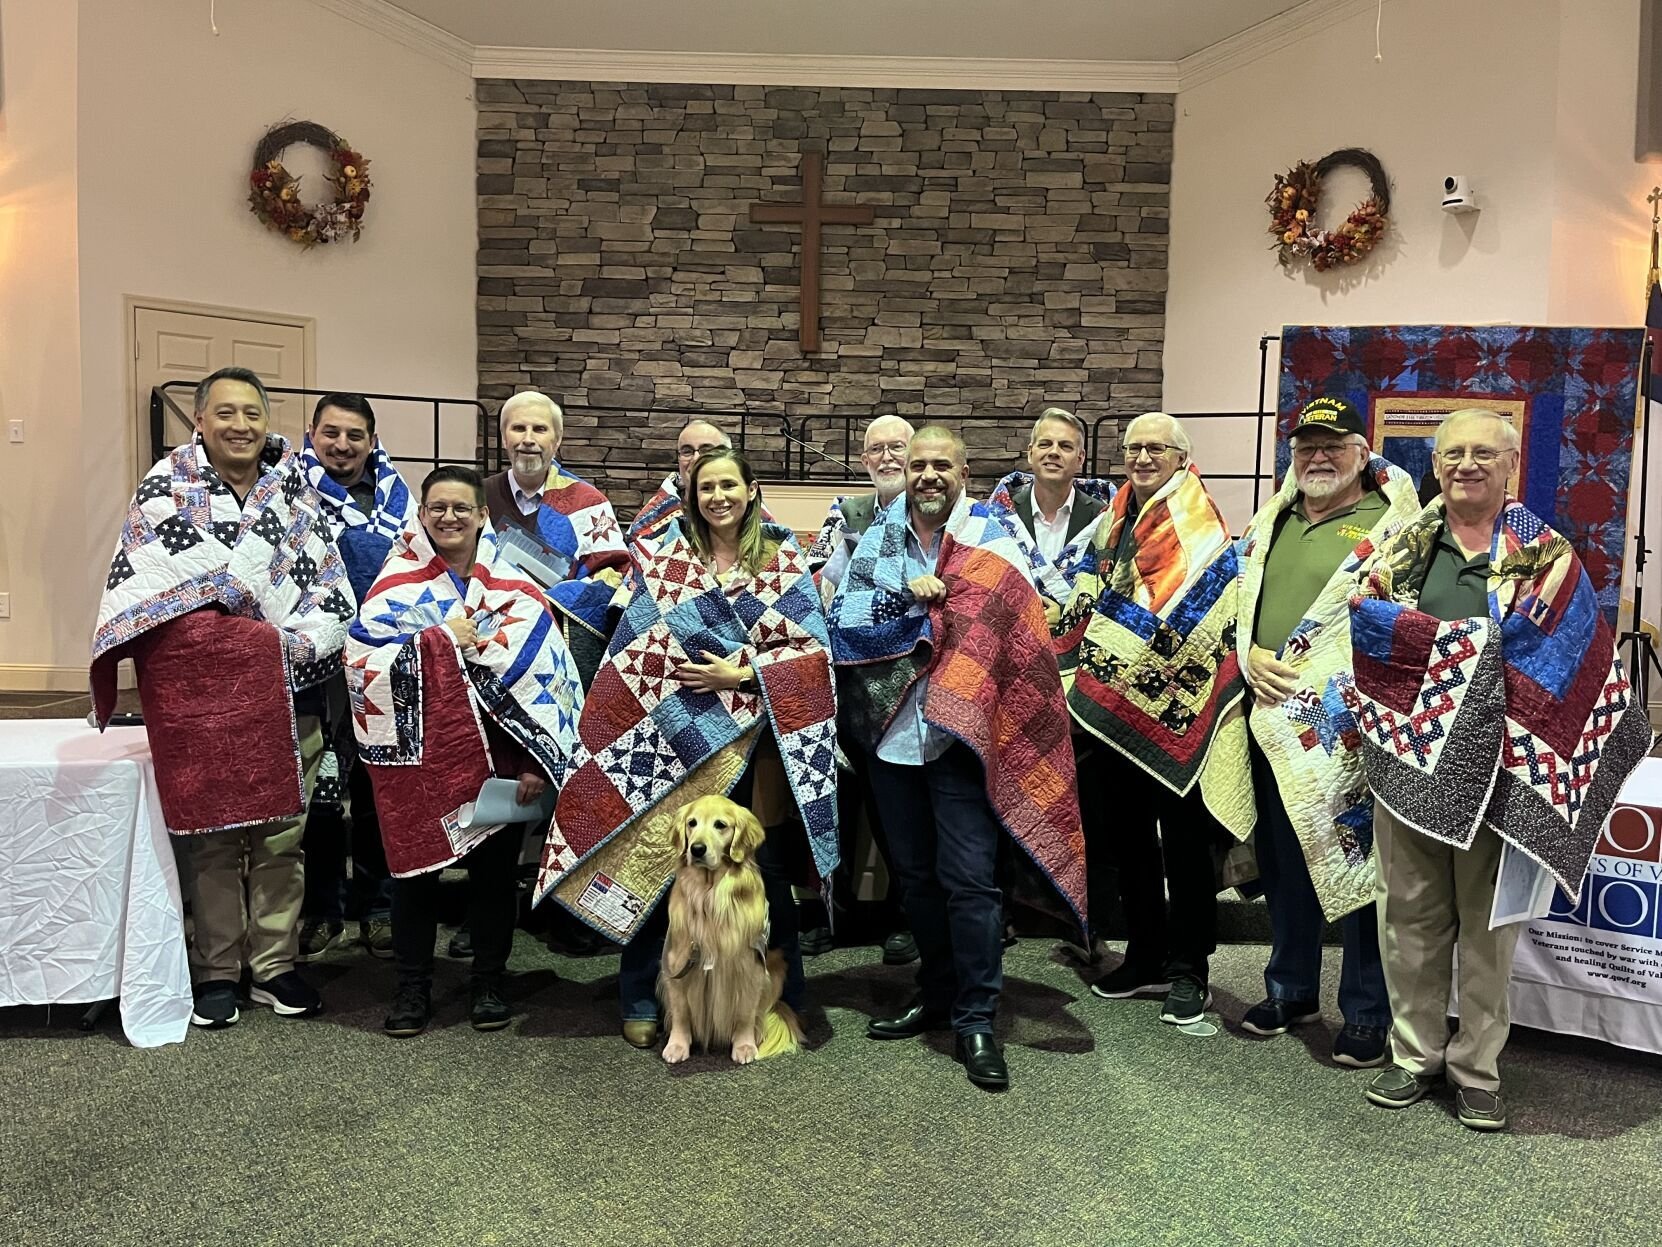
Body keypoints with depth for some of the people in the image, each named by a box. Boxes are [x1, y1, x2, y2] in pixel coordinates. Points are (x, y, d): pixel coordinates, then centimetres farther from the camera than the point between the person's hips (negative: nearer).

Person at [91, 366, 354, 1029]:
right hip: (196, 686, -2)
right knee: (210, 833, 3)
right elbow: (137, 583, -4)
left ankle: (273, 967, 18)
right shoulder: (167, 485, 2)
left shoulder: (294, 488, 10)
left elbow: (326, 583, 7)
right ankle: (216, 973, 16)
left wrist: (295, 646, -7)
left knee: (281, 833, 6)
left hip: (283, 688, 3)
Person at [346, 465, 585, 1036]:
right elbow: (362, 660, -10)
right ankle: (413, 987, 20)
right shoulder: (398, 582, 2)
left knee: (494, 869, 8)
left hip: (495, 754, 0)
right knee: (414, 866, 5)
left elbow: (544, 674, -4)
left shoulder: (513, 588, 2)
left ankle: (488, 982, 24)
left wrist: (537, 761, -11)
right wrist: (441, 640, -15)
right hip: (418, 755, 0)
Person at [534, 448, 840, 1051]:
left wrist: (741, 673, -13)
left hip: (758, 735, 0)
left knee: (765, 866, 4)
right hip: (675, 734, 1)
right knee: (657, 860, 2)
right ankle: (641, 1000, 18)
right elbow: (635, 646, 6)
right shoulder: (665, 557, 6)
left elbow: (810, 645, -3)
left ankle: (781, 998, 22)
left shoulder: (783, 559, 4)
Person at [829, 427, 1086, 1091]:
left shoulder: (991, 539, 0)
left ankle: (975, 1019, 6)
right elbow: (843, 615, -2)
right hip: (890, 732, 4)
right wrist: (907, 596, -15)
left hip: (961, 733, -4)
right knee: (915, 875, 15)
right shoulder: (878, 538, 10)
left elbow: (1020, 630, -8)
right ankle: (938, 993, 31)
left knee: (969, 878, -5)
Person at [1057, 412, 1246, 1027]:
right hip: (1113, 715, 7)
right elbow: (1088, 603, 20)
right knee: (1128, 837, 13)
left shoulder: (1200, 530, -7)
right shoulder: (1115, 521, 13)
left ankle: (1188, 970, 14)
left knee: (1183, 842, 2)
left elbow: (1184, 618, -16)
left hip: (1173, 713, -7)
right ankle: (1146, 958, 26)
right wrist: (1083, 675, 11)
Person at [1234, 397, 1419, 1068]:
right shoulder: (1270, 524, 16)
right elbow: (1236, 600, 18)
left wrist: (1310, 680, -17)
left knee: (1355, 865, 1)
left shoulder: (1387, 526, -4)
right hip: (1272, 722, 6)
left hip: (1347, 727, -6)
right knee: (1281, 861, 16)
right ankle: (1291, 988, 32)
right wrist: (1252, 657, -2)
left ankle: (1366, 1011, 16)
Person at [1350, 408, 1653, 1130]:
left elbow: (1526, 644, -8)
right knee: (1409, 910, 8)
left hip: (1497, 763, -2)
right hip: (1405, 751, 2)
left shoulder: (1545, 554, 4)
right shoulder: (1404, 544, 10)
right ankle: (1415, 1053, 22)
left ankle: (1477, 1068, 19)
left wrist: (1414, 634, -14)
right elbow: (1362, 614, -3)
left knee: (1488, 920, 6)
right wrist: (1471, 643, -9)